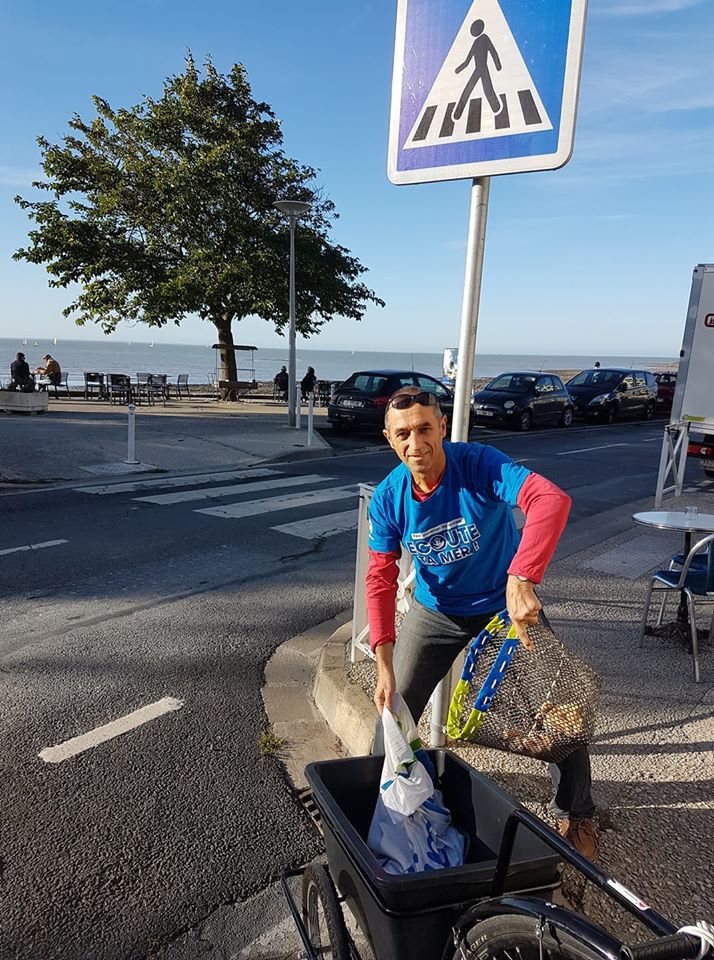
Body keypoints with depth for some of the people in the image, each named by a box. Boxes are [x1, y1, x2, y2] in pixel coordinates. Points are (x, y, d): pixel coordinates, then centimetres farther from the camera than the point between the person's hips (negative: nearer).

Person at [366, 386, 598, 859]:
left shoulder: (480, 464, -28)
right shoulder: (388, 497, -18)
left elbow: (553, 499, -43)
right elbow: (381, 578, -15)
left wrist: (521, 579, -56)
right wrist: (383, 662, -25)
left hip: (508, 604, -2)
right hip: (436, 611, 2)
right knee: (394, 709, 6)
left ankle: (576, 814, 31)